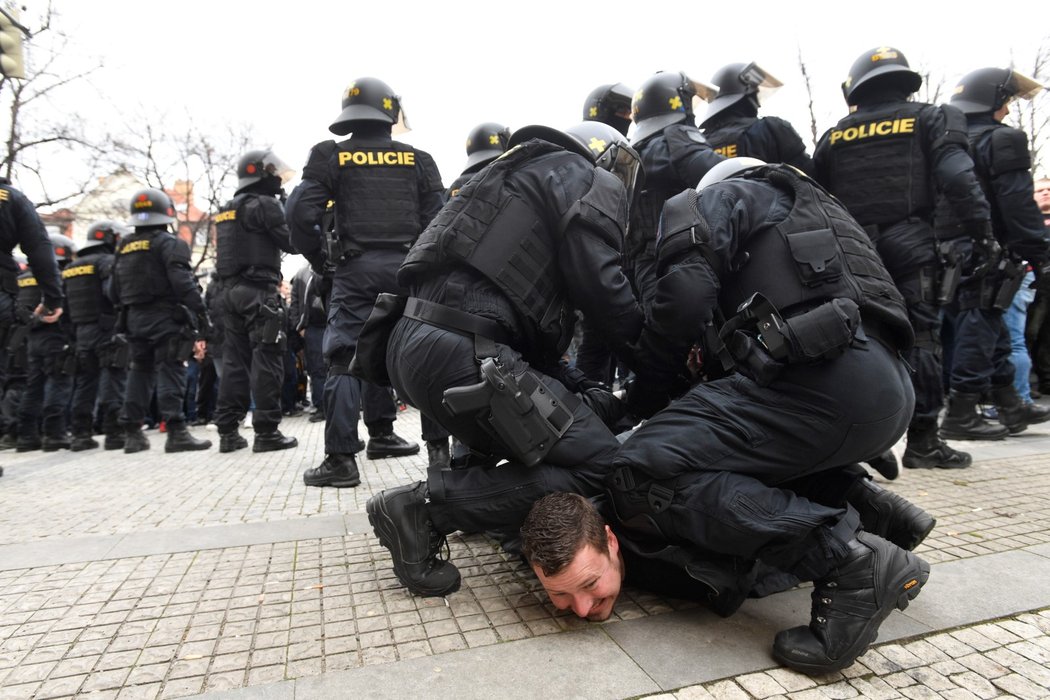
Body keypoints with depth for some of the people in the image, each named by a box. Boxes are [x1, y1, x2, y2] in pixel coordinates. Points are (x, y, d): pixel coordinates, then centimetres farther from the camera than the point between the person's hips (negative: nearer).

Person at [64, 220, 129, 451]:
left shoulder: (70, 267, 18)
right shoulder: (108, 261, -7)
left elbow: (65, 301, 15)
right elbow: (113, 292, -23)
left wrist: (75, 332, 16)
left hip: (82, 331, 8)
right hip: (108, 330, -8)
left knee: (84, 383, 10)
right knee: (113, 382, -6)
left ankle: (81, 434, 13)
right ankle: (114, 433, -6)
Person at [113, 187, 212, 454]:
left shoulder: (124, 248, 17)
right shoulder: (169, 243, -6)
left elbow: (115, 291, 19)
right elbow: (182, 282, -19)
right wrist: (199, 311, -19)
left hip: (134, 318, 7)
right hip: (165, 316, -7)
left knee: (139, 372, 13)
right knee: (170, 372, -9)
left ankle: (132, 433, 15)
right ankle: (176, 432, -14)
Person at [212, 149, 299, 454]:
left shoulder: (227, 210, 21)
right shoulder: (265, 204, -6)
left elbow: (237, 248, 21)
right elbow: (291, 242, -6)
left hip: (231, 290, 8)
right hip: (259, 291, -8)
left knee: (234, 360, 8)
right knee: (267, 360, -7)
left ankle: (228, 431, 9)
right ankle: (266, 431, -7)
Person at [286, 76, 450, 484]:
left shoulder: (331, 156, 8)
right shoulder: (418, 160, 11)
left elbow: (300, 213, -3)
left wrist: (319, 259, 10)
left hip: (356, 269, -1)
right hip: (408, 267, 1)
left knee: (346, 359, 1)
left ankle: (341, 459, -1)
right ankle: (439, 446, 8)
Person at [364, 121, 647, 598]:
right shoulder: (592, 181, 9)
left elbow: (534, 332, 26)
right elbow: (601, 286, -9)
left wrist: (586, 396, 21)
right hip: (463, 354, -10)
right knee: (600, 464, -5)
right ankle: (425, 506, -8)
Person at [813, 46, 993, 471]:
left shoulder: (833, 137, 15)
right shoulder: (929, 119, 8)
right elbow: (957, 177, -8)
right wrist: (980, 229, -4)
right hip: (910, 243, -3)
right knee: (920, 338, 1)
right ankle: (922, 441, 2)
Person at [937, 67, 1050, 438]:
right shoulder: (1002, 141, -8)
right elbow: (1018, 204, -15)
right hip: (986, 254, -8)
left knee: (991, 330, 16)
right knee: (979, 329, -5)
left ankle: (1011, 406, 26)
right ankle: (961, 415, -2)